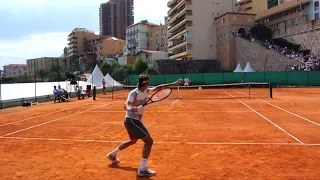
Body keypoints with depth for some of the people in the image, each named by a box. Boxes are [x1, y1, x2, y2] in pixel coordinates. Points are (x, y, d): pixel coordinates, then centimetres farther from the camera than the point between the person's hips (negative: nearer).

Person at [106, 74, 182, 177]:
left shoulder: (145, 91, 5)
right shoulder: (134, 93, -19)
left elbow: (158, 88, 12)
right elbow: (126, 104, -31)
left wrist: (173, 84, 12)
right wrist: (130, 108, -54)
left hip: (135, 120, 10)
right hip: (132, 120, -10)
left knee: (133, 141, 29)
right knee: (149, 141, -14)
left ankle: (112, 154, 43)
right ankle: (142, 169, -12)